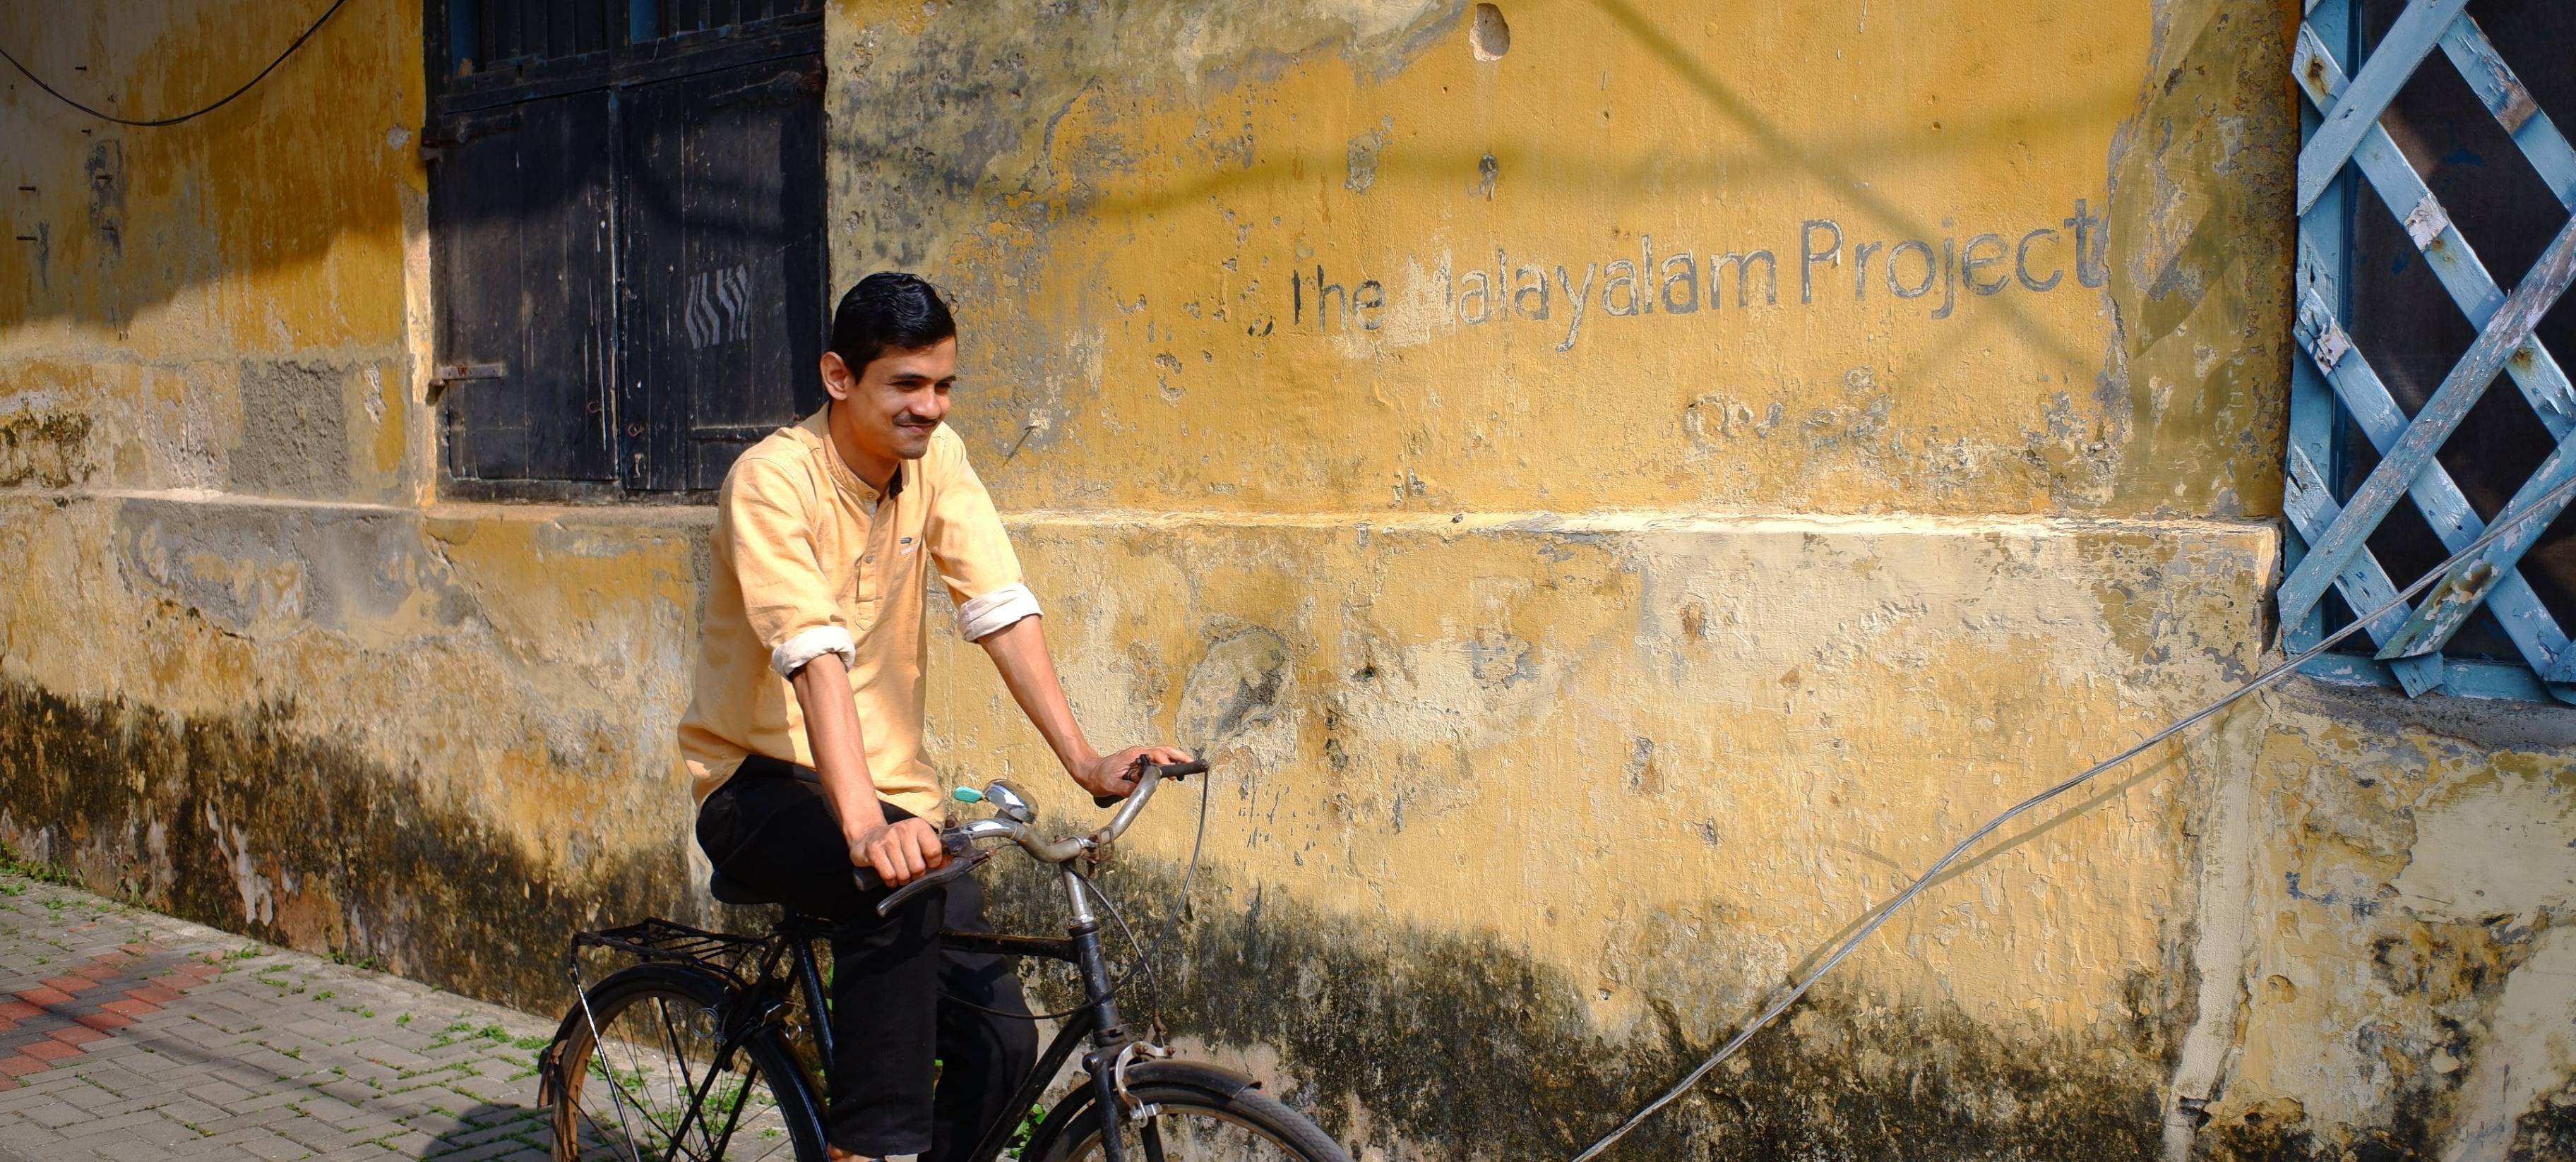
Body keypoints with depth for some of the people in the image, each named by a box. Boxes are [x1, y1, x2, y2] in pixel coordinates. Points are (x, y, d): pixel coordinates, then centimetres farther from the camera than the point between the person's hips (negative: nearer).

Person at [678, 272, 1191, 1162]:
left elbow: (1002, 611, -8)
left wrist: (1084, 761, -19)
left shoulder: (936, 458, -1)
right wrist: (864, 826, -44)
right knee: (897, 892, -36)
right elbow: (815, 655, -32)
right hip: (761, 782, -5)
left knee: (999, 1042, -7)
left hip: (889, 783, 6)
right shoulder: (772, 479, -18)